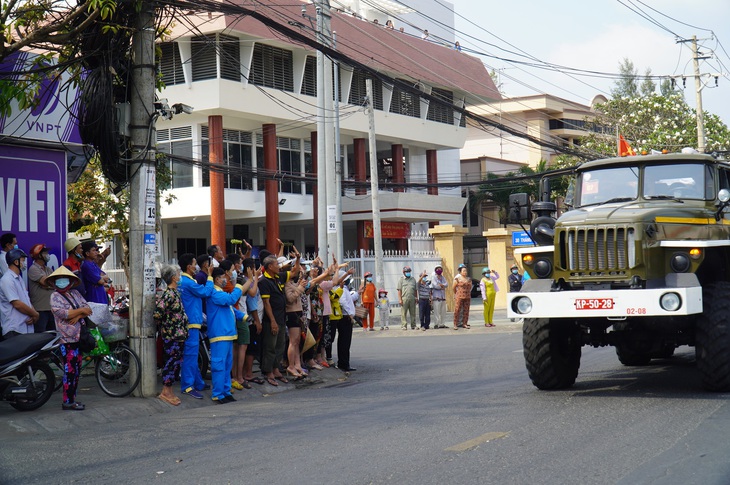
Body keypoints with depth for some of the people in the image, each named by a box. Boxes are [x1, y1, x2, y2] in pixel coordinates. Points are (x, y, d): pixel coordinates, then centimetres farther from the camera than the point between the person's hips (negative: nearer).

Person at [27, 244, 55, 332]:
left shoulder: (48, 269, 17)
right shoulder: (33, 269, -8)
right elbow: (45, 281, -18)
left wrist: (48, 285, -14)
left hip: (52, 308, 8)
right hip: (40, 309, -8)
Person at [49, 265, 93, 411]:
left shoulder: (75, 293, 14)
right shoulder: (55, 296, -5)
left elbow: (86, 307, 5)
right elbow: (62, 313, -20)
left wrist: (78, 316, -13)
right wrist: (80, 310, -14)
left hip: (78, 337, 7)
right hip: (67, 339, -7)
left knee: (77, 368, 12)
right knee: (70, 370, -8)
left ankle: (72, 397, 20)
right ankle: (68, 402, -5)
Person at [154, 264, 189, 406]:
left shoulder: (174, 292, 11)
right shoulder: (168, 294, -18)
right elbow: (158, 312, -24)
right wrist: (161, 326, -11)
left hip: (177, 335, 9)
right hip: (172, 334, -9)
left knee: (175, 361, 12)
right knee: (172, 361, -5)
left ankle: (168, 390, 19)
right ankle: (165, 392, 1)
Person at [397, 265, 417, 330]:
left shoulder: (413, 279, 17)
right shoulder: (401, 280, 8)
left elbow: (415, 290, 18)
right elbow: (399, 290, 2)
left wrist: (416, 298, 10)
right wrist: (400, 299, -7)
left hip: (412, 299, 3)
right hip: (404, 299, -3)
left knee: (413, 313, 3)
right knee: (403, 313, -5)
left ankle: (413, 326, 8)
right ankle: (404, 326, -3)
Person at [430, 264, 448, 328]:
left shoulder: (442, 277, 19)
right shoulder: (433, 276, -1)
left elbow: (446, 284, 6)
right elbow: (435, 285, -13)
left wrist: (442, 285, -13)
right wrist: (442, 287, -1)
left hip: (443, 296, 7)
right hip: (436, 296, -7)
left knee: (443, 311, 6)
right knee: (437, 311, -10)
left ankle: (442, 324, 10)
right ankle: (436, 324, -8)